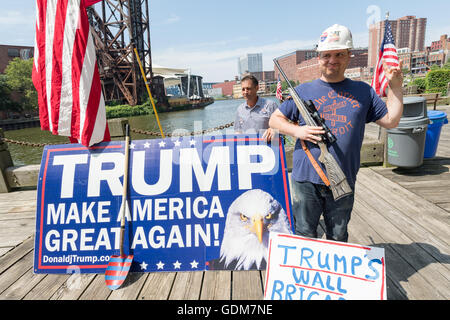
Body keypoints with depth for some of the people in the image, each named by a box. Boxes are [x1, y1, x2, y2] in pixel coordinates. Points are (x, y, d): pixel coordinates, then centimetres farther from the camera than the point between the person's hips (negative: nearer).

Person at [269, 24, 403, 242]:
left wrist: (395, 86, 4)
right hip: (306, 180, -2)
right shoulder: (303, 91, 4)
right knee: (304, 237, 10)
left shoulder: (363, 91, 10)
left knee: (338, 240, 19)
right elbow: (274, 119, 6)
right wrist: (297, 130, -12)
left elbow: (391, 121, 13)